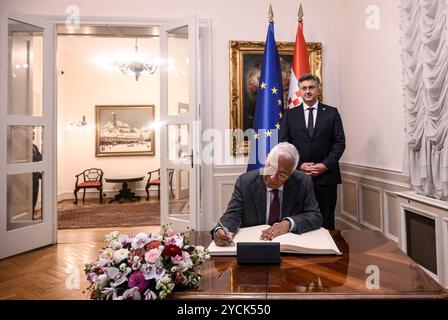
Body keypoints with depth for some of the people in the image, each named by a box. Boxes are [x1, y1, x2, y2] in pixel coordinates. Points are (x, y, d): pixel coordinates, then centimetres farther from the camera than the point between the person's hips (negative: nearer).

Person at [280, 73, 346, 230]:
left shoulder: (332, 112, 8)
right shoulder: (290, 114, 9)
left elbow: (340, 142, 2)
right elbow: (284, 143, 3)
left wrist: (325, 165, -10)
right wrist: (299, 165, -9)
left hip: (326, 175, 0)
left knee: (326, 221, 7)